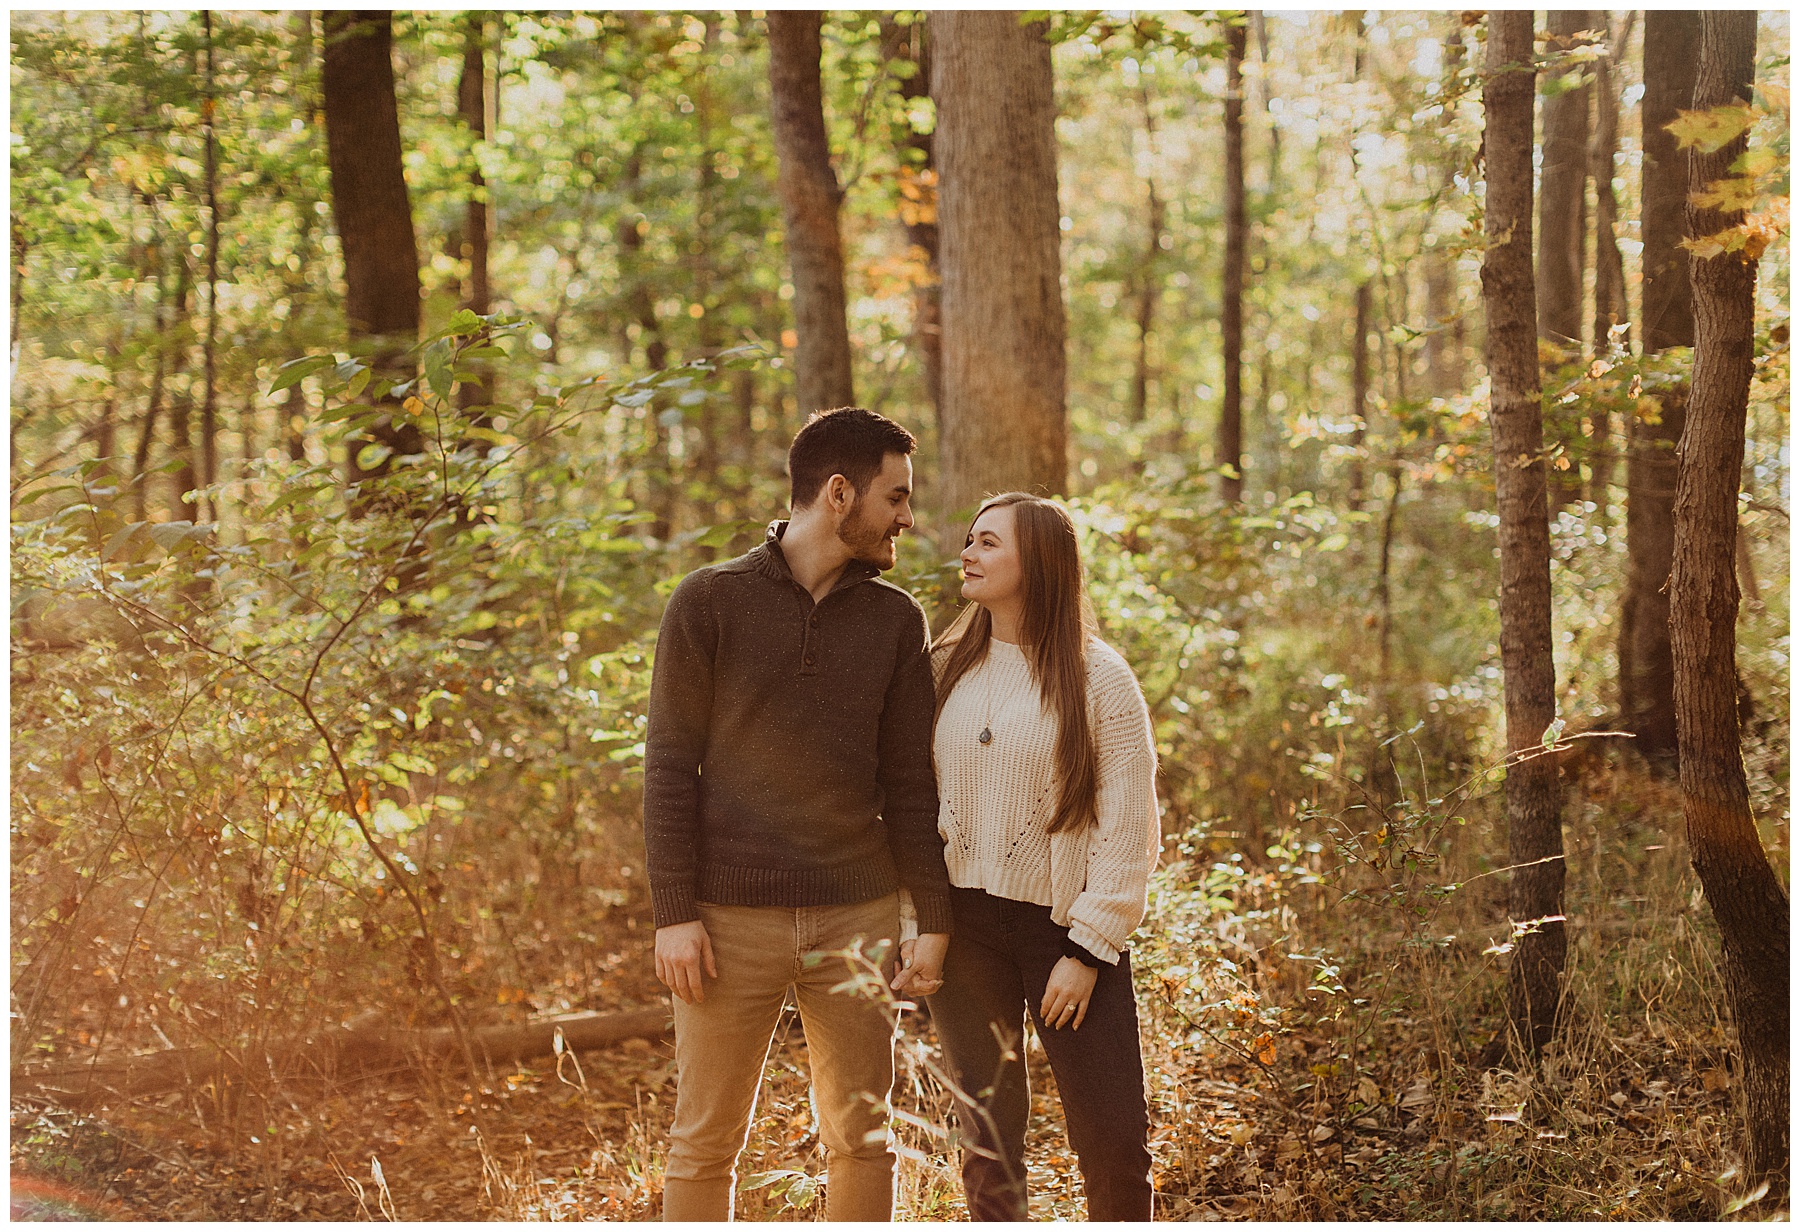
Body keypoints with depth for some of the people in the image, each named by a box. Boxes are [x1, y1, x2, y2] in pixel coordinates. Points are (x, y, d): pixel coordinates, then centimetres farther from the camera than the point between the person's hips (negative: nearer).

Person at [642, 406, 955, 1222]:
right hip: (733, 916, -3)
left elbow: (909, 781, 8)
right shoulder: (711, 601, -2)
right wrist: (674, 914, -9)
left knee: (861, 1136, 9)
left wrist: (933, 918, 2)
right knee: (707, 1140, 5)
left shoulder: (896, 620, 7)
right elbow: (670, 766, -4)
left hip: (857, 915, 3)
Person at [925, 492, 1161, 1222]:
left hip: (1065, 925, -3)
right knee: (987, 1136, 9)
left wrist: (1087, 950, -12)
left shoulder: (1100, 678, -4)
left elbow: (1128, 826, -7)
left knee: (1115, 1139, -6)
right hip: (963, 927, 3)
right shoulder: (946, 668, 9)